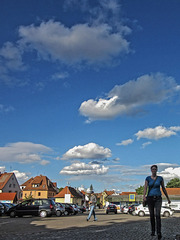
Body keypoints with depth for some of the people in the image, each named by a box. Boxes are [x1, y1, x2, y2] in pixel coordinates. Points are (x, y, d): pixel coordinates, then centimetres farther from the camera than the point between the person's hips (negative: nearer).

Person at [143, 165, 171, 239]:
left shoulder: (160, 178, 3)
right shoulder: (148, 178, 1)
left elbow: (163, 188, 11)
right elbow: (145, 188, -9)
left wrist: (168, 198, 15)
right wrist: (144, 196, -26)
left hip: (158, 198, -1)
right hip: (150, 198, 1)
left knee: (157, 215, -17)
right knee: (152, 215, 9)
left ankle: (159, 233, -19)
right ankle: (153, 231, 25)